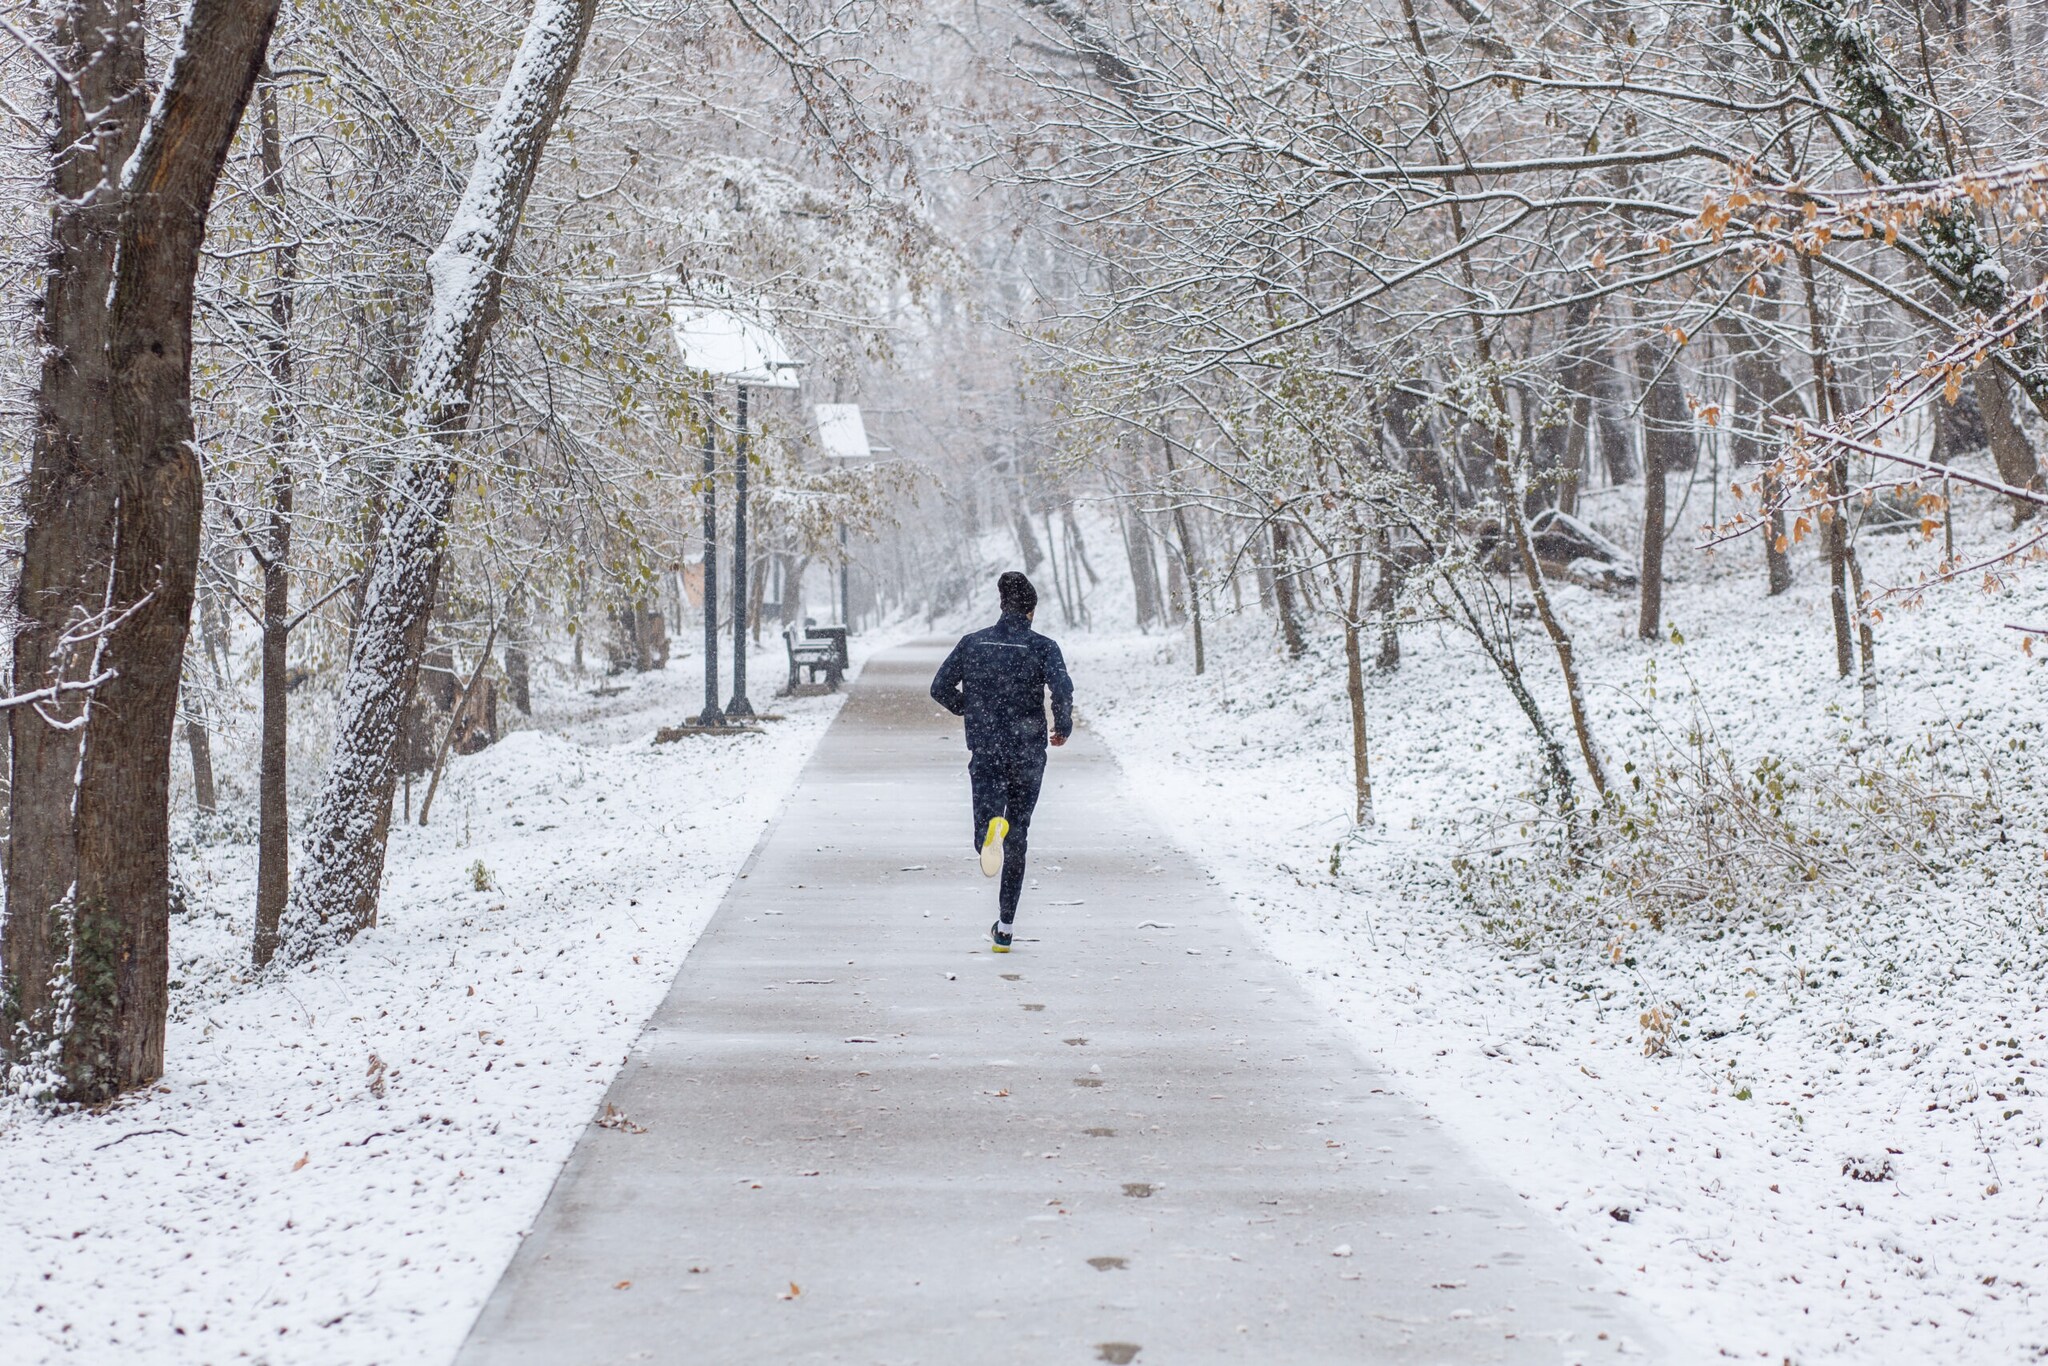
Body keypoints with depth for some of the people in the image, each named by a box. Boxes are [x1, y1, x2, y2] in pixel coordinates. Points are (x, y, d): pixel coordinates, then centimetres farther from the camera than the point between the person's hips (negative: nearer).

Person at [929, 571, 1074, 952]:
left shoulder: (972, 643, 3)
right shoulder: (1042, 647, -4)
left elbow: (940, 688, 2)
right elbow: (1062, 688, -20)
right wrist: (1063, 727, -2)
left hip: (983, 750, 1)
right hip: (1028, 753, -1)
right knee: (1017, 839, 12)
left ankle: (991, 827, -39)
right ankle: (1005, 928, 13)